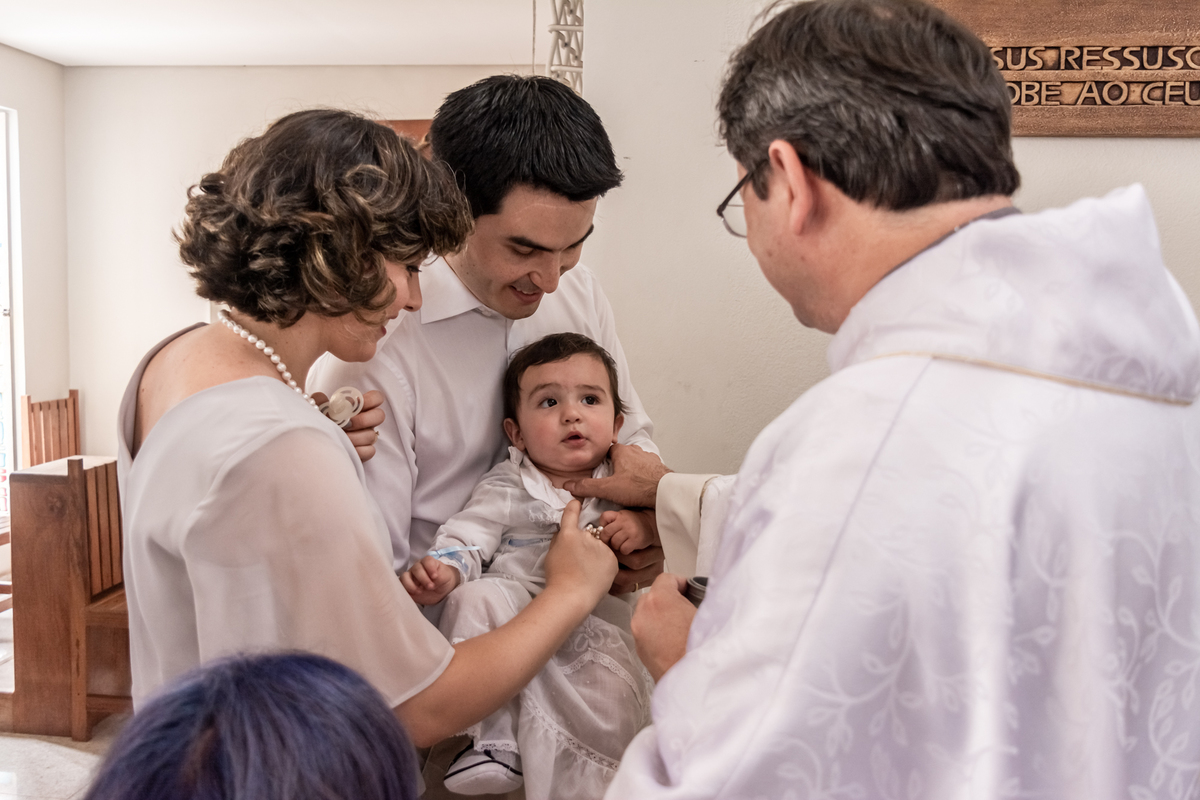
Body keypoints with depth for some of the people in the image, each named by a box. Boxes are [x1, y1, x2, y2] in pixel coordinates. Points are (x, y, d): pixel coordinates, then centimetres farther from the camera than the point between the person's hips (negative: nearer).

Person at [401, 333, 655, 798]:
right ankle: (496, 739, -17)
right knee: (474, 597, -29)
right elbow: (468, 536, -1)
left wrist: (647, 525, -13)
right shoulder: (506, 488, 5)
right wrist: (442, 571, -23)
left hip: (597, 624, 0)